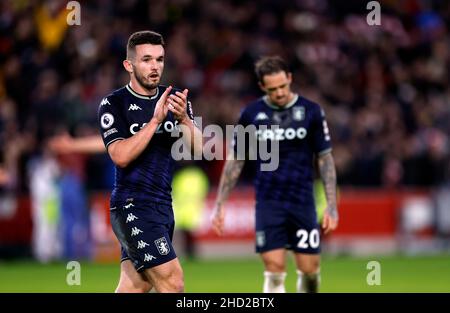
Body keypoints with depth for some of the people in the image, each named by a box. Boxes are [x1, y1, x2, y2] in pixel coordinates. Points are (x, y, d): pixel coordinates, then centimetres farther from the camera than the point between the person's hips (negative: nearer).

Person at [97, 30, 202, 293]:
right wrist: (156, 119, -22)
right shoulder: (114, 104, -6)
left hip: (162, 205, 6)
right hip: (132, 205, -6)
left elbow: (197, 148, 0)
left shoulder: (175, 99, 10)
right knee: (173, 283, -16)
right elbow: (121, 156, -18)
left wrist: (183, 118, -19)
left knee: (134, 287, 6)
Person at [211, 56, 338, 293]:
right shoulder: (252, 114, 0)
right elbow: (235, 160, 8)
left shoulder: (311, 111, -1)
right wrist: (219, 205, 5)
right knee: (274, 270, -9)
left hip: (302, 202, 1)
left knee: (309, 270, 1)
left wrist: (331, 205, -2)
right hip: (268, 203, 0)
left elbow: (325, 158, 4)